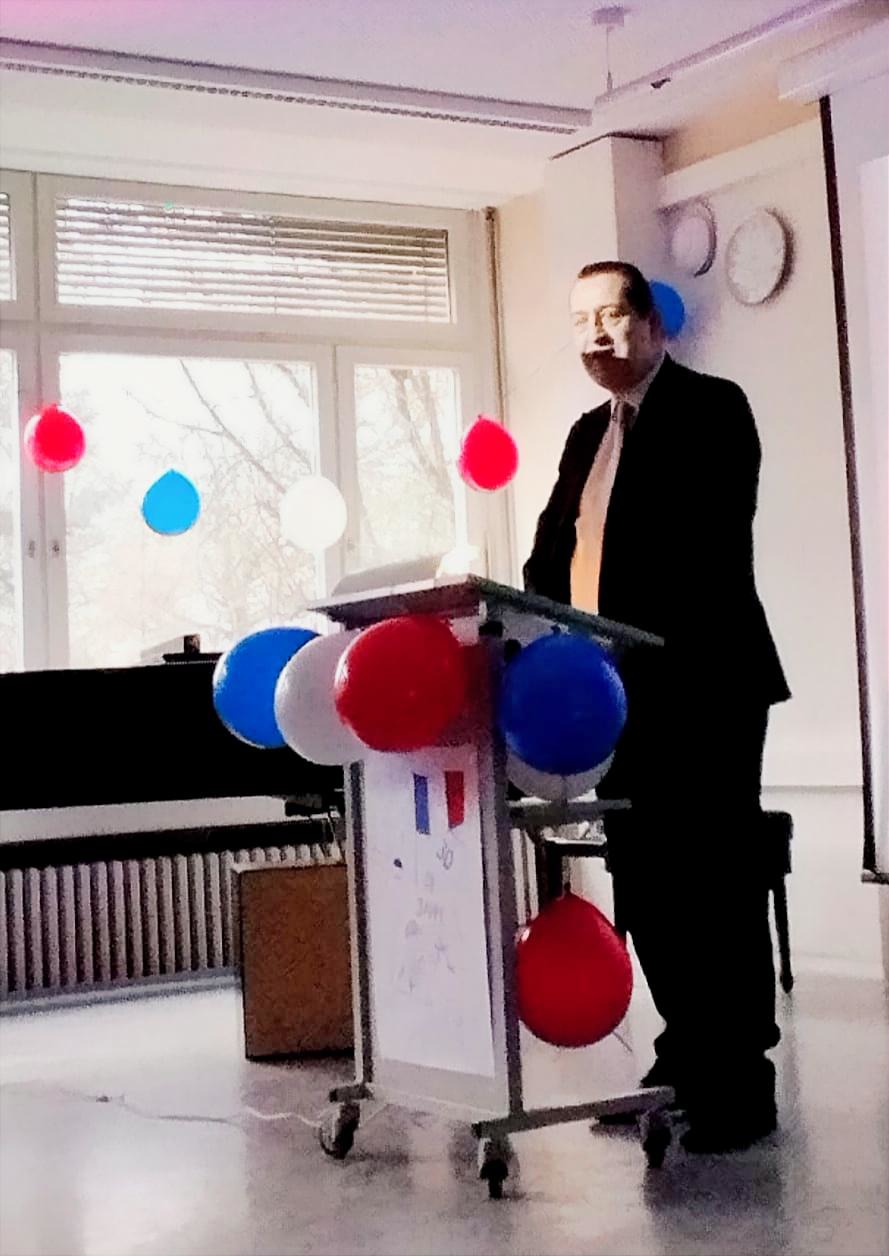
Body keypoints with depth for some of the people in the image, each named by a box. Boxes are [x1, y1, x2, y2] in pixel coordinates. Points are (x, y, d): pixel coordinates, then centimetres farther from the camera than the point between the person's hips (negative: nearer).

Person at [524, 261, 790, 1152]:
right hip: (618, 695, 8)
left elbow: (715, 545, -17)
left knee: (716, 880, -4)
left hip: (700, 684, -8)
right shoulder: (588, 433, 20)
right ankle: (684, 1056, 22)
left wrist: (638, 640, -27)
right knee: (644, 883, 11)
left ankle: (741, 1080, 4)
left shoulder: (710, 408, -4)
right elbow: (554, 545, 16)